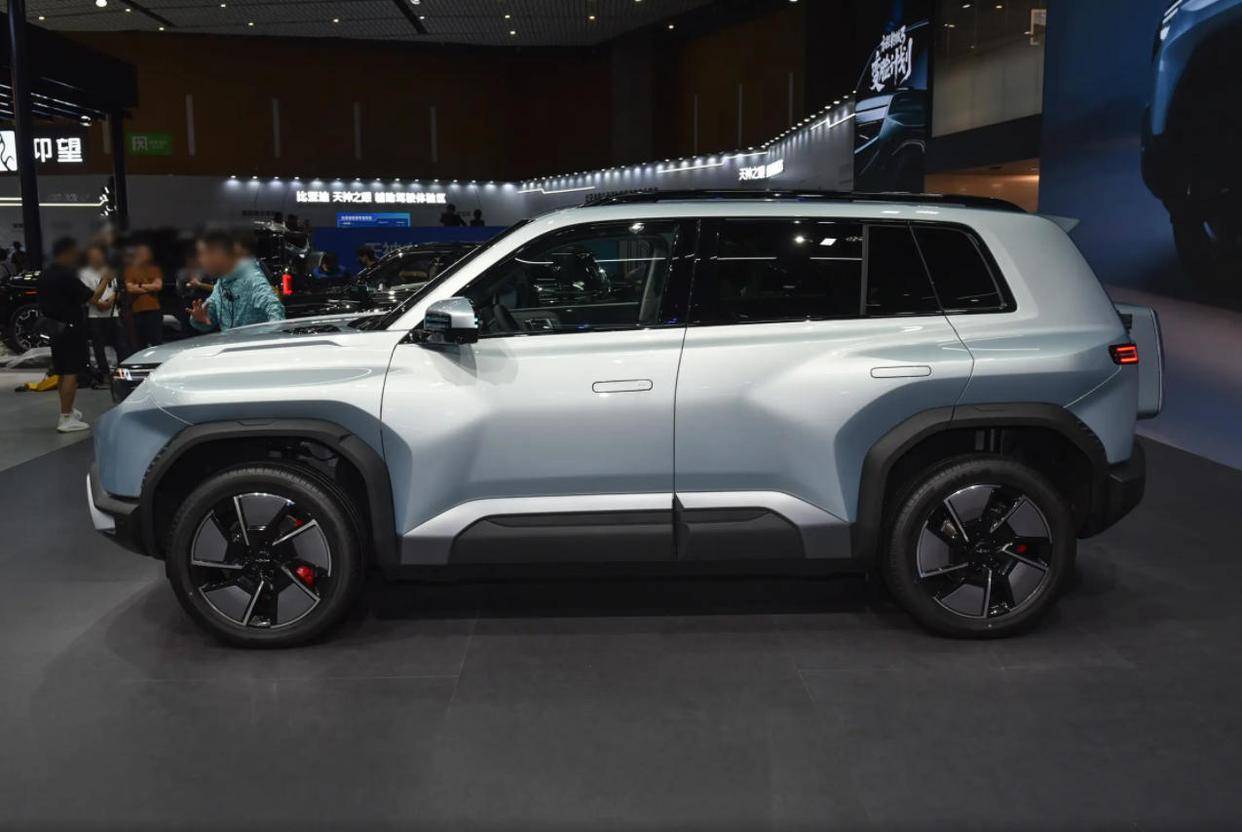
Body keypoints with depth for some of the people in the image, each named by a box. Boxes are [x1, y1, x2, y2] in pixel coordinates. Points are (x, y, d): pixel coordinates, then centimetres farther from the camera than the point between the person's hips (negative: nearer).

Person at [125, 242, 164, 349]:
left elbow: (158, 285, -2)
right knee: (139, 345, 2)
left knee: (157, 343, -6)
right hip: (137, 311, 1)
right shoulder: (130, 270, 11)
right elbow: (130, 288, -2)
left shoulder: (154, 269, 13)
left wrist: (140, 286, -1)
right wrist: (150, 287, -1)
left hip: (154, 310, 0)